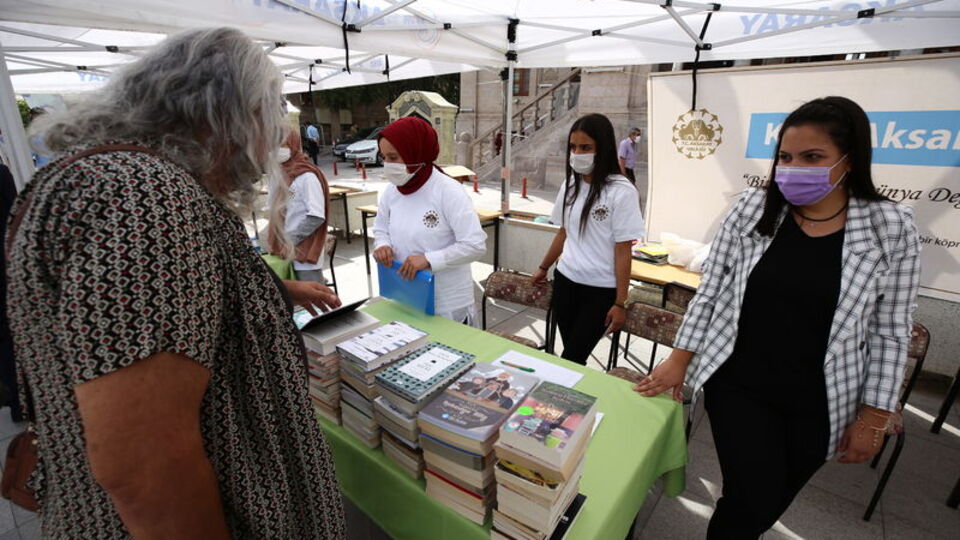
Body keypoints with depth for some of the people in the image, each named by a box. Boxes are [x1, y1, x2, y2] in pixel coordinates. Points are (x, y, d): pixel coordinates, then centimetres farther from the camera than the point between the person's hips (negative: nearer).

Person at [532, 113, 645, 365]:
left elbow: (623, 251, -12)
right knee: (570, 353, 12)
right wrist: (543, 268, 25)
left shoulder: (621, 191, -13)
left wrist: (620, 303, -11)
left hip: (600, 290, -5)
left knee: (573, 358, 0)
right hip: (565, 281, 5)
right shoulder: (570, 185, 5)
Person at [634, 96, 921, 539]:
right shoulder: (752, 210, -7)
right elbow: (710, 290, -3)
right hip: (737, 386, -1)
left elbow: (890, 334, -1)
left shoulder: (892, 229, -6)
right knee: (753, 502, -1)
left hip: (816, 402, 2)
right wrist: (678, 360, -2)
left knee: (771, 504, 19)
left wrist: (874, 416, -1)